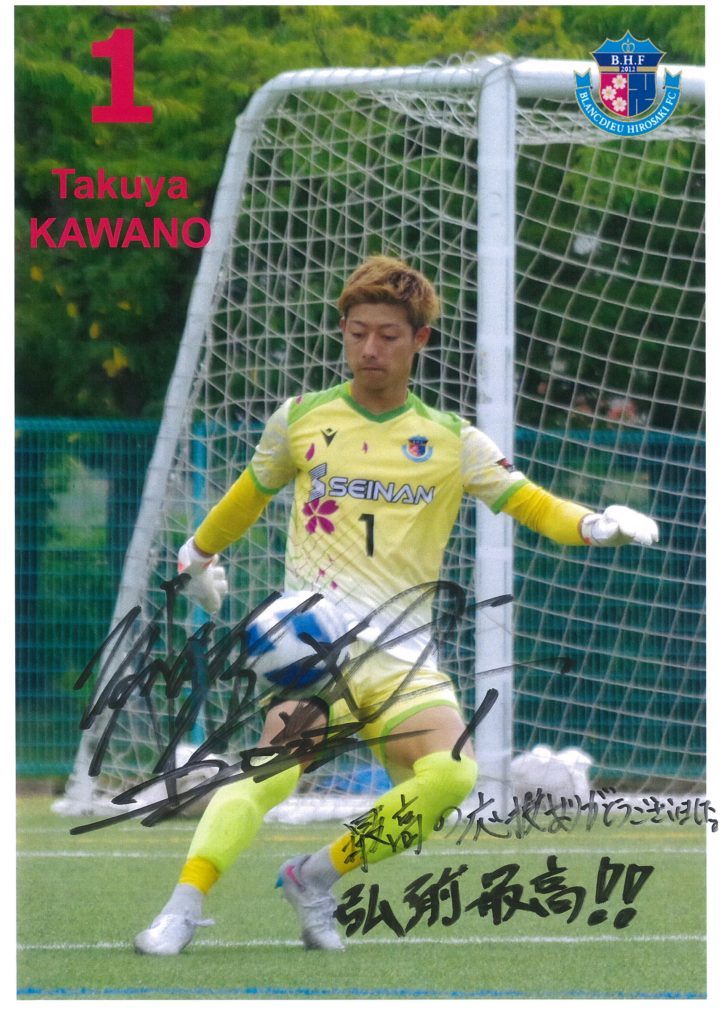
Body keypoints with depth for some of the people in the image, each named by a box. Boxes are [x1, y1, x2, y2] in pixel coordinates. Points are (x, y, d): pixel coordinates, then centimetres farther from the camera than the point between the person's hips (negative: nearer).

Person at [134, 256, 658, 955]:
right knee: (277, 769, -27)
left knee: (450, 773, -23)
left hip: (402, 646, 2)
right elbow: (251, 492, 29)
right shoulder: (301, 420, 11)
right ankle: (181, 911, -30)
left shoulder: (450, 439, 10)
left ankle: (315, 878, -5)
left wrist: (596, 525, -13)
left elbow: (532, 505, 6)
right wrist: (199, 552, 40)